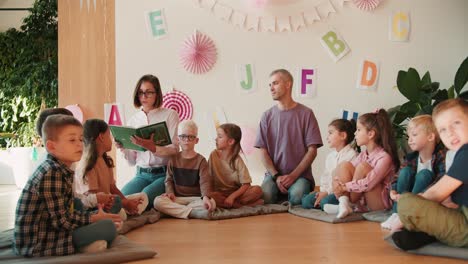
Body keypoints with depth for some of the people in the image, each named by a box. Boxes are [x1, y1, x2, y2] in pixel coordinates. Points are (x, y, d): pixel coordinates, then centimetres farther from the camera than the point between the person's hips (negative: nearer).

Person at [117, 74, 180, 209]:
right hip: (142, 174, 3)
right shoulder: (133, 120, 12)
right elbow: (132, 161, 13)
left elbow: (174, 149, -7)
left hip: (164, 173, -3)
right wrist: (123, 148, -9)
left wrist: (153, 148, -27)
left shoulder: (169, 115, 2)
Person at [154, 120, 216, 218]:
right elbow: (169, 179, 10)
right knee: (158, 201, -27)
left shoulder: (201, 160, 0)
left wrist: (206, 197, -32)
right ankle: (191, 212, -27)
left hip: (196, 198, -1)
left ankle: (174, 209, -23)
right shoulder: (173, 159, 8)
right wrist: (170, 192, -13)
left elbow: (205, 181, -12)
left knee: (211, 203, -32)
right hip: (177, 198, 1)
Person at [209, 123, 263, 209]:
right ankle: (245, 204, -26)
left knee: (257, 190, -25)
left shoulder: (237, 160, -6)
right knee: (211, 197, -36)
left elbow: (246, 184, -12)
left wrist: (232, 196, -26)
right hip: (219, 193, 1)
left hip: (236, 192, 0)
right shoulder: (214, 155, -2)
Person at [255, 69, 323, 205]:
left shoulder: (306, 113, 1)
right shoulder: (267, 115, 7)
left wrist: (293, 175, -11)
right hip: (273, 174, 1)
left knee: (296, 197, -30)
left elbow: (312, 151, -2)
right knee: (266, 196, -28)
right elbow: (263, 151, 5)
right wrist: (276, 176, -9)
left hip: (300, 174, -1)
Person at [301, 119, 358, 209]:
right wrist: (323, 191, -4)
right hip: (328, 191, 7)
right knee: (306, 201, -13)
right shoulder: (330, 156, 17)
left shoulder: (352, 155, -10)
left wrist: (327, 192, -18)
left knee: (326, 202, -33)